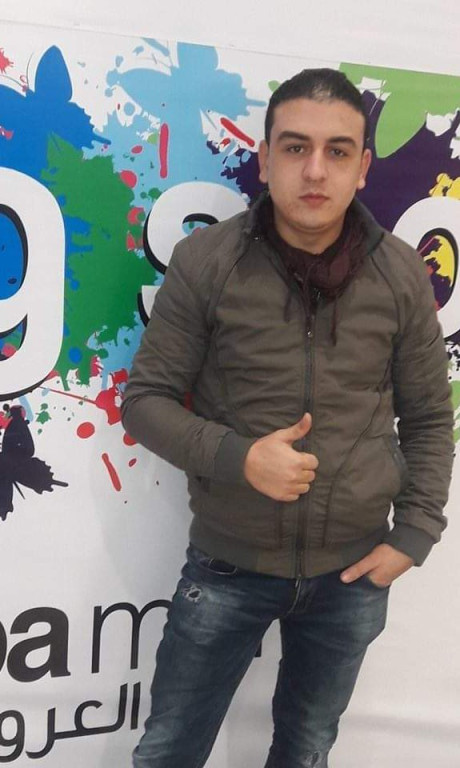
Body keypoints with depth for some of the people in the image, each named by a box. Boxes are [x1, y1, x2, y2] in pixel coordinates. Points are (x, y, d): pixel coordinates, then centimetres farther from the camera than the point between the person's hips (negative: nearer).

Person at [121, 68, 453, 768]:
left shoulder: (401, 275, -6)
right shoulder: (206, 261, -12)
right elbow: (145, 399, -7)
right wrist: (236, 456, -22)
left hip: (353, 572, 2)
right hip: (228, 564, -1)